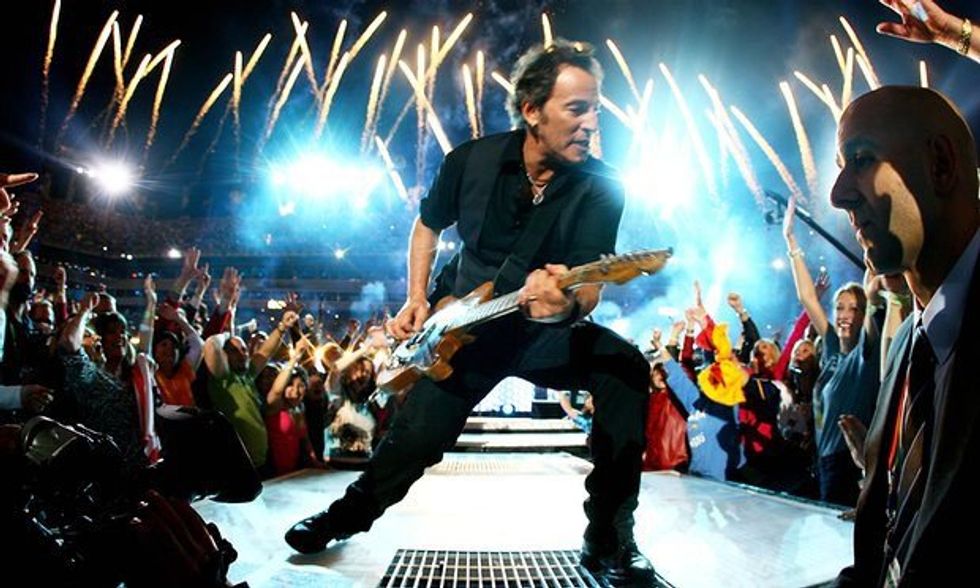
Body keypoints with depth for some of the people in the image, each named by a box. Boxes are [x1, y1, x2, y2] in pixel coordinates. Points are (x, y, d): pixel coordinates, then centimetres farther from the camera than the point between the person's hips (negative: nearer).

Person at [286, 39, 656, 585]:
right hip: (463, 325, 1)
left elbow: (590, 286, -23)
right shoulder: (473, 160, -10)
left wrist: (567, 306, -48)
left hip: (544, 330, 0)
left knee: (626, 368, -27)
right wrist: (418, 300, -4)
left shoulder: (601, 187, -16)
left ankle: (609, 541, -15)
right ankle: (349, 513, 33)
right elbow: (428, 226, 8)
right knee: (416, 438, -2)